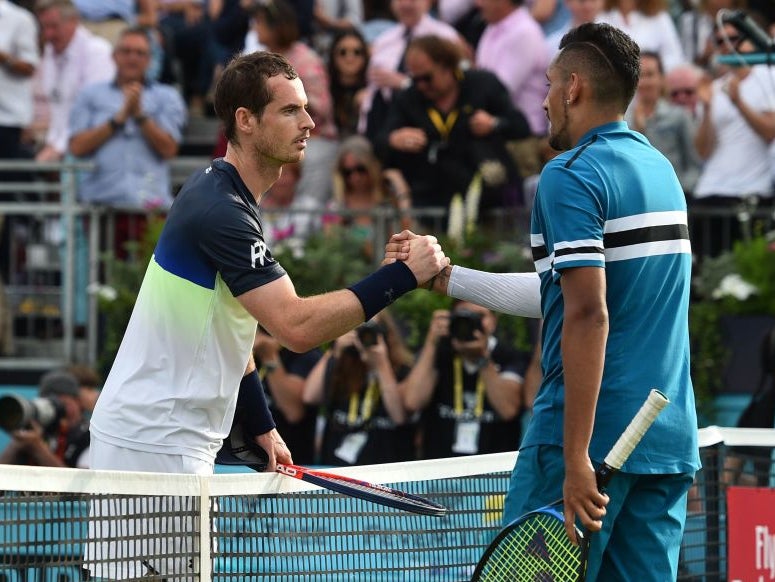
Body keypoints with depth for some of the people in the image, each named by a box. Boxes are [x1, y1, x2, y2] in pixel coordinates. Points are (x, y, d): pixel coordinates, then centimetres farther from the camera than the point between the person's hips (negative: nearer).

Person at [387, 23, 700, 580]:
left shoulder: (570, 175, -10)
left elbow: (587, 315, -19)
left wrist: (577, 458, -22)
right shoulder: (660, 169, 17)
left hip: (593, 429, -8)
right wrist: (441, 274, 28)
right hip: (671, 439, 8)